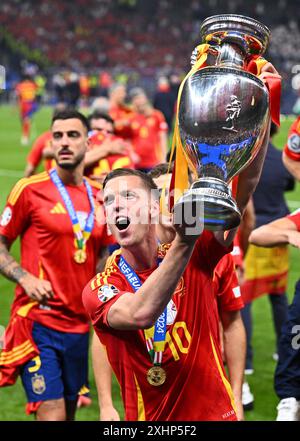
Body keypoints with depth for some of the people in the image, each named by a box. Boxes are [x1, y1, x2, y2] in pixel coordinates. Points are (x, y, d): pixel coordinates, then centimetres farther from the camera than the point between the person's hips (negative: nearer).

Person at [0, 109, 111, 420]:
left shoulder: (100, 196, 10)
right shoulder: (30, 190, -4)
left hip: (79, 323, 5)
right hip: (38, 320, -5)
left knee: (69, 411, 14)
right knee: (52, 413, -13)